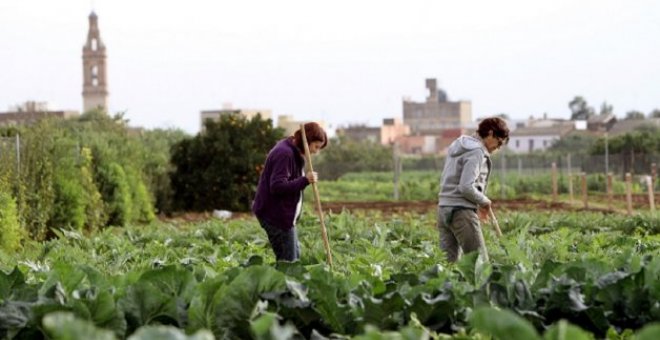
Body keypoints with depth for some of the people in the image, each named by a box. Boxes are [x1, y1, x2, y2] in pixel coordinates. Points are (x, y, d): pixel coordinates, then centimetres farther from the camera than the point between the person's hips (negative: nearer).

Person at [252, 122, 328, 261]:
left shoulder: (294, 153, 14)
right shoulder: (285, 154, -20)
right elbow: (277, 187, -28)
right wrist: (305, 180, -29)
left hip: (284, 214, 11)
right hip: (275, 214, -11)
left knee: (295, 256, 15)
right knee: (288, 260, -9)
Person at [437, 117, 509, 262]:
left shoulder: (457, 146, 17)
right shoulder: (477, 152, -11)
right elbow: (466, 188, -20)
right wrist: (484, 201, -3)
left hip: (444, 209, 9)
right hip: (462, 211, -9)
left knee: (449, 261, 6)